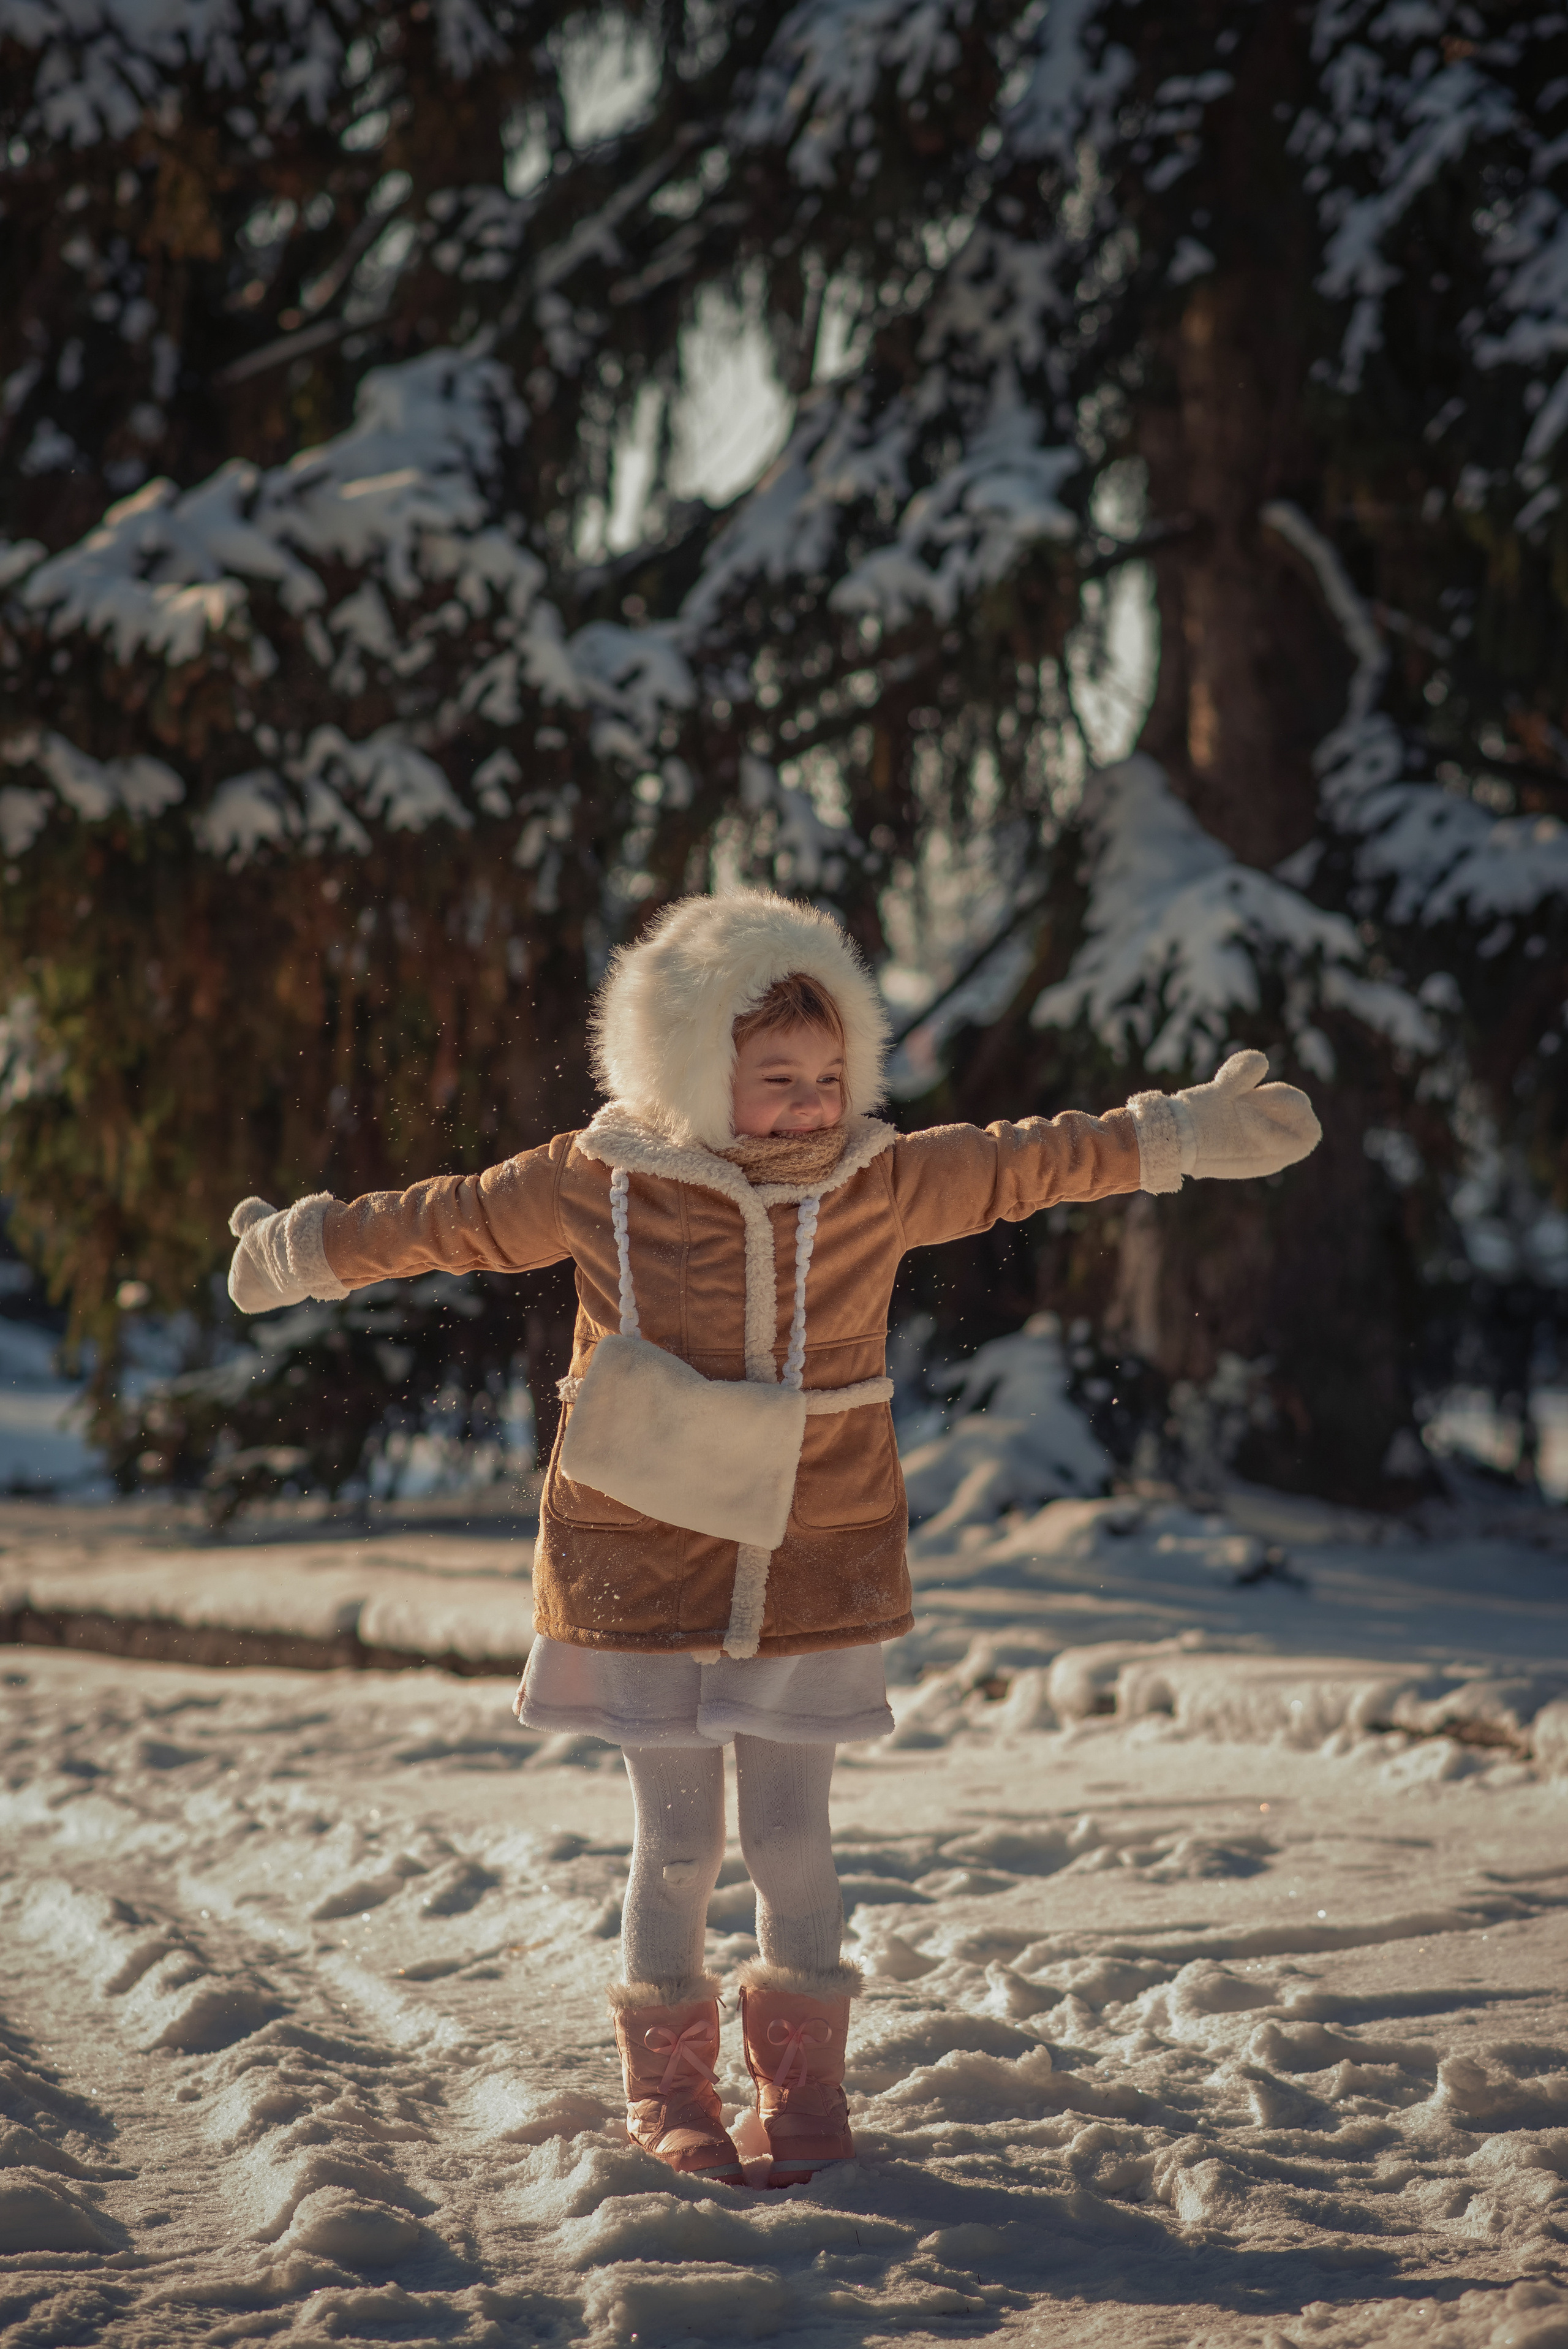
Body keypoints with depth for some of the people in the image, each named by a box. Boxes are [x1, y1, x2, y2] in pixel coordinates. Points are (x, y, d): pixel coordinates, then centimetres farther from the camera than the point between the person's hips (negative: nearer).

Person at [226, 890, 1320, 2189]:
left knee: (792, 1838, 6)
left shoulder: (884, 1187, -2)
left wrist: (1183, 1134, 9)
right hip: (643, 1570, -1)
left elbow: (1034, 1161, 8)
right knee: (679, 1843, 3)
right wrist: (305, 1250, 17)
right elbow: (453, 1219, 7)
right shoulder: (601, 1186, -7)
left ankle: (804, 2080, 22)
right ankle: (669, 2085, 21)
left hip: (811, 1577, 2)